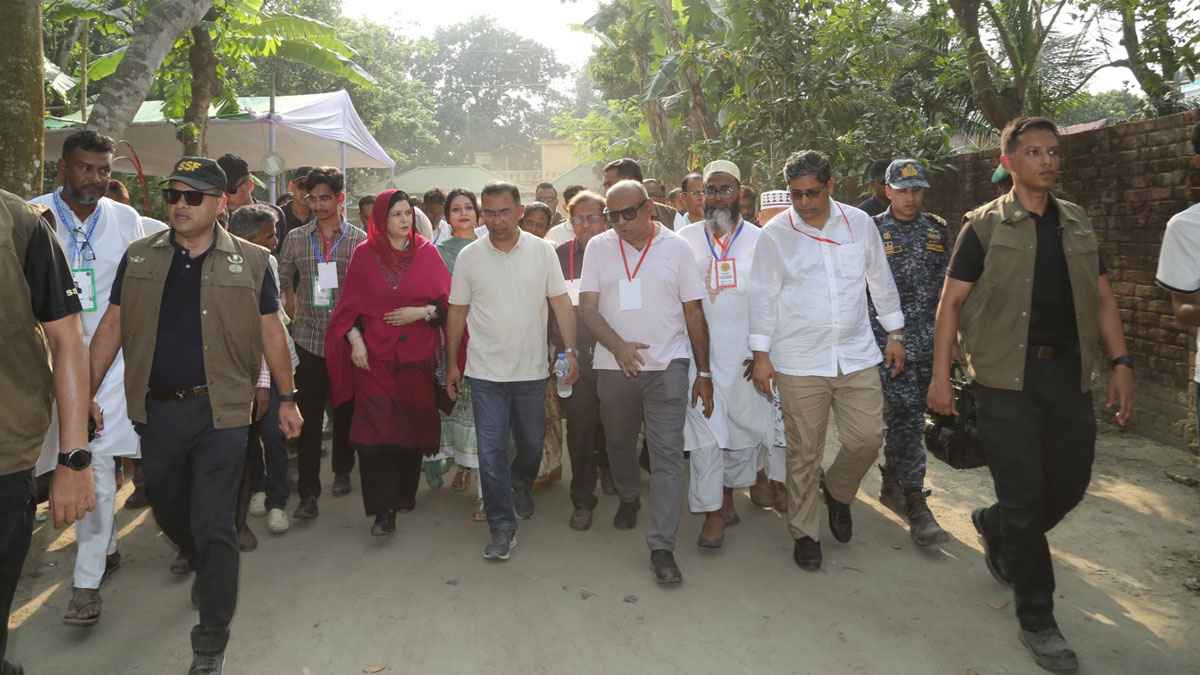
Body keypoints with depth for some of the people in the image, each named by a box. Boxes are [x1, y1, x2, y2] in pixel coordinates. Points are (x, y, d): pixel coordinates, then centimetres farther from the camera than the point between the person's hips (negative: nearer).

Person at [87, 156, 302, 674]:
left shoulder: (251, 262, -2)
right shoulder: (138, 258, 5)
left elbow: (271, 334, 2)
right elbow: (111, 327, 8)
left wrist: (287, 398, 4)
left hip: (219, 410, -3)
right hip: (157, 409, 4)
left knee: (214, 526, -1)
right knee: (168, 510, 20)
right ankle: (205, 570, 51)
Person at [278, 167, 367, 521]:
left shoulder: (359, 239, -1)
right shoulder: (295, 238, 4)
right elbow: (283, 281, 13)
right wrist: (297, 315, 6)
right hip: (309, 340, 0)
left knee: (345, 411, 13)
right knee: (309, 417, -2)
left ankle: (342, 471, 34)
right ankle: (308, 494, 2)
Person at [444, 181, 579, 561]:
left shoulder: (542, 251, -2)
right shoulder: (468, 257, -1)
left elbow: (561, 303, -1)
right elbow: (457, 313, 5)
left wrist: (571, 351, -9)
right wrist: (451, 364, 7)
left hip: (531, 370, 1)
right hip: (485, 372, -1)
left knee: (532, 443, 16)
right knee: (492, 451, -1)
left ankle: (522, 486, 47)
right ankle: (502, 528, 10)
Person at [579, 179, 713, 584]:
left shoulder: (676, 247, 0)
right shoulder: (598, 247, 3)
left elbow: (694, 313, 3)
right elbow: (587, 308, -2)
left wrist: (704, 373, 3)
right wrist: (617, 345, -19)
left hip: (667, 366, -2)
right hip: (613, 366, 2)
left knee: (668, 455, -5)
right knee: (619, 443, 17)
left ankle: (662, 547, 1)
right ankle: (629, 498, 47)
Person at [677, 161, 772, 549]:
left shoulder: (759, 241, 3)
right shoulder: (684, 239, 5)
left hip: (745, 353, 1)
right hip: (700, 352, 0)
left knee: (745, 427, 9)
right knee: (704, 431, -3)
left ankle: (727, 498, 31)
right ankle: (713, 515, 7)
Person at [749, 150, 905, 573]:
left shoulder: (860, 223, 3)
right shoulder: (775, 234, -3)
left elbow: (881, 281, 12)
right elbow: (763, 296, -1)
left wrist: (895, 334, 12)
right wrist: (761, 355, -3)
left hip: (857, 355, 3)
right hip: (799, 362, -2)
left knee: (867, 437, 2)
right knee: (804, 452, 5)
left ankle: (837, 491, 34)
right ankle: (804, 533, 23)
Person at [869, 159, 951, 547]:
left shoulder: (937, 230, 11)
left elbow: (949, 285, 15)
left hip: (929, 342, 5)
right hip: (888, 340, -4)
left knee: (907, 418, 13)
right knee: (906, 418, -9)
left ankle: (891, 486, 31)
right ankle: (915, 508, -5)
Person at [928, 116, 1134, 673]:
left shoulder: (1077, 222, 13)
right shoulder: (984, 225, -2)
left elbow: (1102, 296, 14)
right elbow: (951, 302, -4)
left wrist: (1121, 363, 5)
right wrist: (940, 375, -10)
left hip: (1069, 373, 5)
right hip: (1006, 377, -5)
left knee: (1070, 484, 10)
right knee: (1024, 496, 0)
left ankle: (994, 527, 41)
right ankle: (1037, 619, 15)